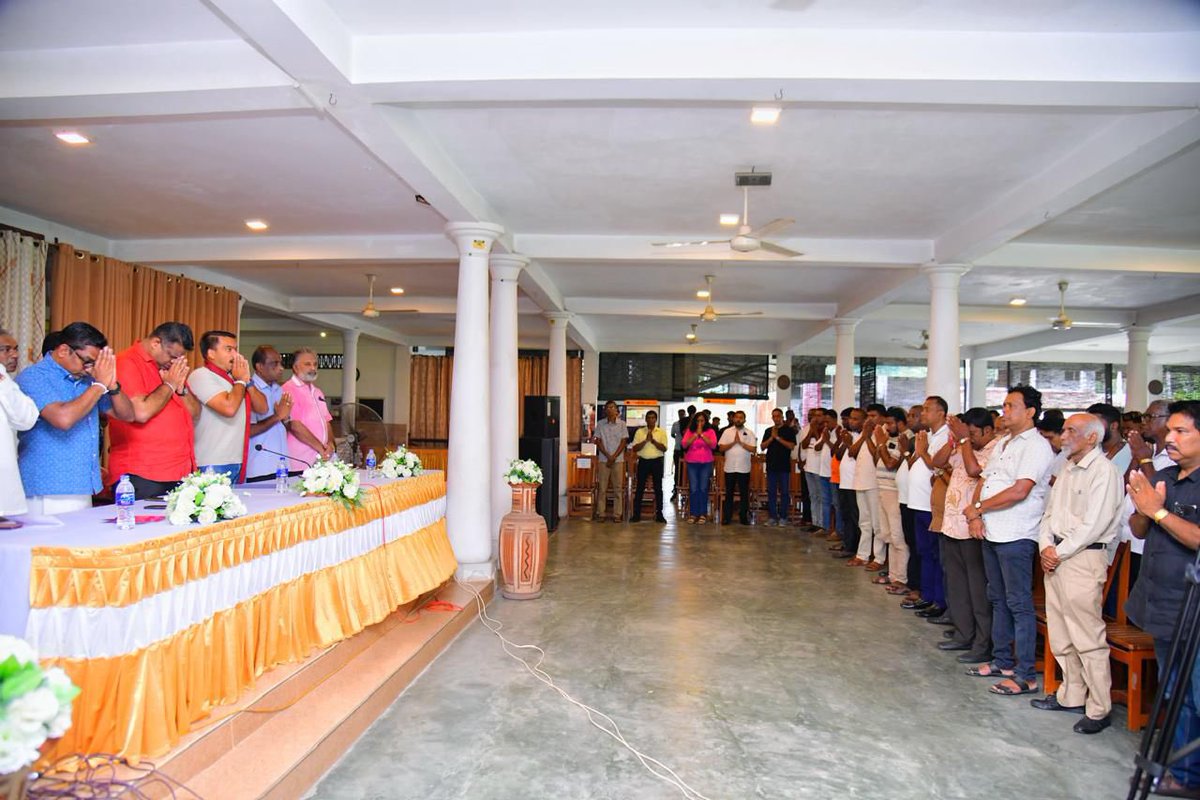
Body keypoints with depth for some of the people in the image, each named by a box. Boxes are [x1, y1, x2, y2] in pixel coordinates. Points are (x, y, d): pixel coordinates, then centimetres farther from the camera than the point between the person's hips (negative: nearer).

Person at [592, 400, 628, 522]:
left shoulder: (622, 424, 1)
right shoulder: (600, 424, 3)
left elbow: (623, 442, -1)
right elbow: (598, 441, 1)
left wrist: (613, 457, -10)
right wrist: (608, 456, -9)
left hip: (618, 459, 0)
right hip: (603, 459, 0)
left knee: (618, 488, 2)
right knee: (601, 488, 2)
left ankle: (617, 514, 8)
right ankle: (600, 513, 9)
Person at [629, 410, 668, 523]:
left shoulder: (662, 432, 4)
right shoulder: (640, 432, 4)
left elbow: (664, 448, -5)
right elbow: (634, 448, -3)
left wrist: (653, 440, -17)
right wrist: (646, 440, -15)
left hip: (657, 461, 0)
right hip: (643, 461, 0)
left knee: (658, 488, 4)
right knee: (640, 488, 3)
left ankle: (659, 514, 11)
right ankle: (636, 514, 8)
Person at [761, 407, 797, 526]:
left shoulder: (789, 430, 0)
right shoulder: (768, 431, 12)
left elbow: (792, 446, -11)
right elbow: (763, 447, 6)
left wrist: (778, 437, -14)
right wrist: (771, 437, -9)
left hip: (784, 466, -3)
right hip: (771, 465, 3)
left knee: (784, 492, 1)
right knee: (771, 492, 4)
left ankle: (783, 517, 6)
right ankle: (772, 517, 10)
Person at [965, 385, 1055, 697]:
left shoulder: (1036, 446, -12)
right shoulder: (1003, 443, 16)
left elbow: (1019, 491, -22)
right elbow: (984, 481, 14)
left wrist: (978, 508, -12)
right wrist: (975, 516, -2)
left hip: (1016, 536, -9)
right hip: (991, 532, 9)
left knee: (1019, 604, -3)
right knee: (998, 599, 16)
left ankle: (1026, 675, 5)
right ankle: (1002, 660, 28)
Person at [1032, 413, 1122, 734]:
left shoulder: (1104, 471, -11)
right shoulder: (1067, 471, 16)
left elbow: (1093, 524, -17)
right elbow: (1049, 514, 17)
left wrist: (1059, 553, -12)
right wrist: (1045, 546, 2)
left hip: (1084, 558, -8)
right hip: (1056, 557, 9)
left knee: (1088, 638, -4)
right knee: (1060, 635, 14)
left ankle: (1099, 709, 6)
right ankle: (1071, 696, 26)